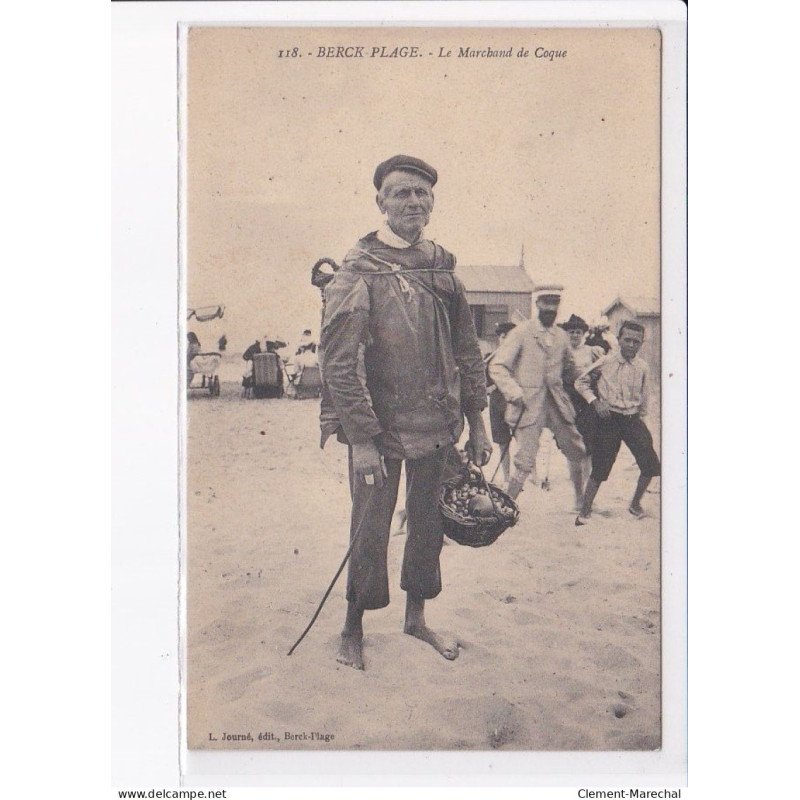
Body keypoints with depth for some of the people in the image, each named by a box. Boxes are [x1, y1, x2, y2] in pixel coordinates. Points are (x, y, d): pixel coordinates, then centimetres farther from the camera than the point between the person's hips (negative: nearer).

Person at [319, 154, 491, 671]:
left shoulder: (443, 270, 7)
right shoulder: (358, 273, -9)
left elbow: (468, 351, 12)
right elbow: (339, 361, -14)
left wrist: (478, 425, 10)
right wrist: (361, 437, -18)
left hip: (436, 426, 5)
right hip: (379, 429, -5)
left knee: (428, 522, 15)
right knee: (370, 530, 4)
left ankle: (417, 616, 34)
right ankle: (354, 629, 23)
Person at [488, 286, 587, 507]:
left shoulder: (561, 336, 12)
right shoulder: (521, 332, -5)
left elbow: (569, 366, 28)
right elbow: (497, 366, -10)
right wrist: (514, 393, -20)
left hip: (557, 404, 6)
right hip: (529, 406, -6)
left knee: (577, 453, 11)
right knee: (525, 462, -10)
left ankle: (580, 501, 31)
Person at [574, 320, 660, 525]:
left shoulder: (642, 367, 1)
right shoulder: (606, 361, -7)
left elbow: (644, 399, 14)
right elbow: (581, 382, 1)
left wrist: (639, 415, 15)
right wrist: (595, 402, -9)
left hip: (633, 419, 3)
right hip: (609, 419, -3)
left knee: (650, 465, -2)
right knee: (600, 467, -5)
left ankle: (635, 504, 22)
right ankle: (584, 511, 10)